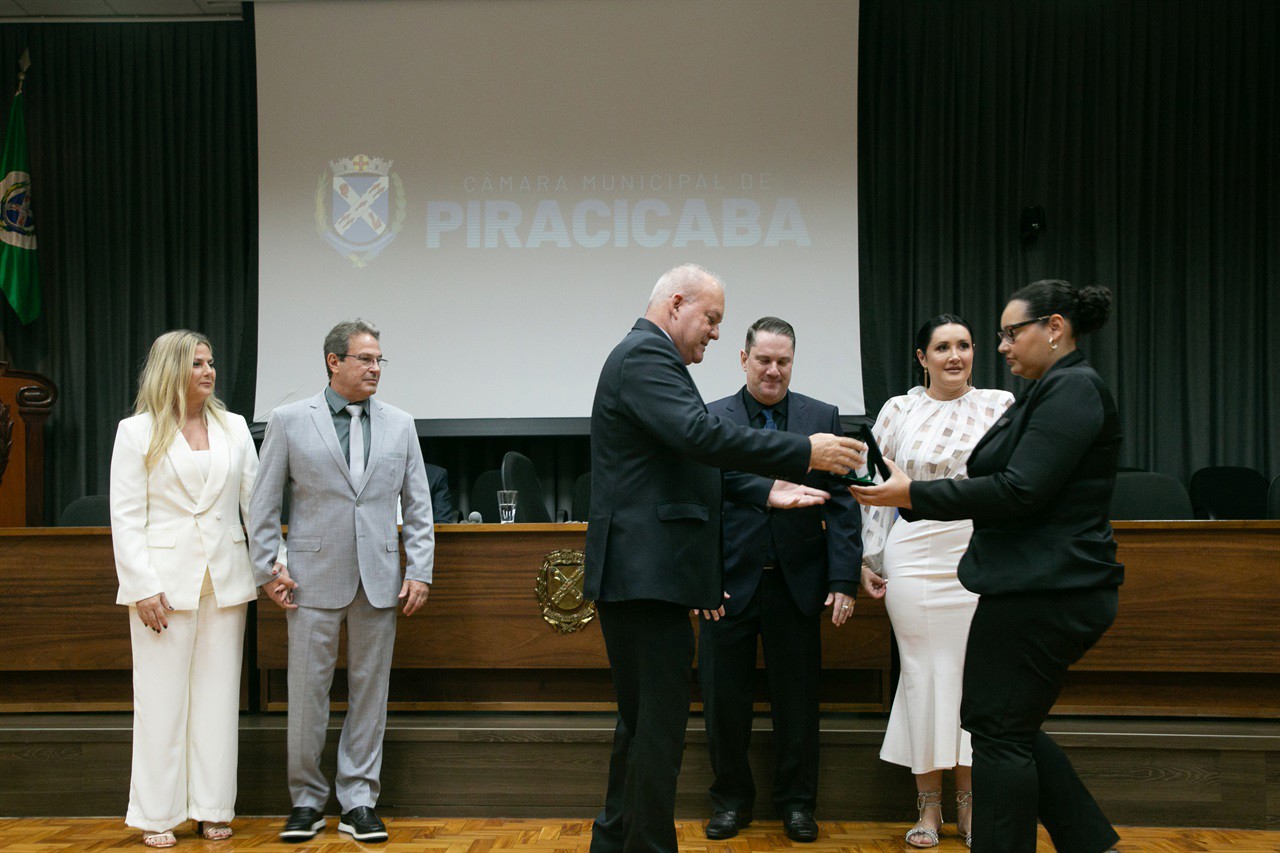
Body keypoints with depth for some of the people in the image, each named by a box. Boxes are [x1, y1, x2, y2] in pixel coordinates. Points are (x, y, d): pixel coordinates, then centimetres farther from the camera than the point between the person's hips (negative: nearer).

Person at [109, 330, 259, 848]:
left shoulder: (234, 428, 9)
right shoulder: (137, 432, 0)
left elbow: (256, 503, 9)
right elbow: (126, 517, -4)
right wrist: (143, 587, -11)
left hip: (225, 580, 3)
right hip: (166, 579, -3)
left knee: (218, 694, 7)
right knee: (163, 697, 2)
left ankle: (212, 809, 16)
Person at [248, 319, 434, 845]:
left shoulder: (399, 425, 8)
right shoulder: (290, 421, 1)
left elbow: (418, 505, 8)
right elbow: (263, 503, 3)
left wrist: (419, 571, 1)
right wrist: (267, 568, -3)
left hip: (379, 580, 2)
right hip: (314, 579, -2)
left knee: (369, 692, 7)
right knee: (307, 693, 3)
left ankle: (358, 802, 17)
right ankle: (306, 800, 19)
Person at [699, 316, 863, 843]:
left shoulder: (823, 418, 4)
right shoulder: (713, 418, 1)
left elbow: (842, 504, 0)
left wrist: (844, 579, -8)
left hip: (797, 582, 1)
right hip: (730, 582, -1)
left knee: (797, 698, 10)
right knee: (723, 696, 8)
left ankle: (796, 801, 27)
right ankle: (731, 798, 27)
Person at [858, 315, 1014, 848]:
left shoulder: (999, 405, 5)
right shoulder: (898, 411, 4)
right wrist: (869, 560, 6)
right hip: (916, 559, 0)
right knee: (923, 672, 3)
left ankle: (969, 802, 17)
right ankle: (928, 803, 15)